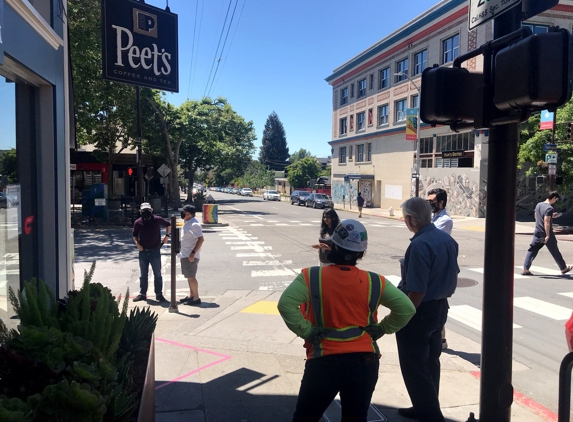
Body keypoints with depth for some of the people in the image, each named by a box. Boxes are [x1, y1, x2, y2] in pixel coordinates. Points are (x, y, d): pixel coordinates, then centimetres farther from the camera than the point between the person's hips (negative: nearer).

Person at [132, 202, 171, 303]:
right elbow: (134, 235, 9)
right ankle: (142, 294, 20)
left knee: (157, 274, 4)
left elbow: (168, 225, 12)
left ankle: (159, 294, 12)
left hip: (155, 251, -2)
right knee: (143, 274, 11)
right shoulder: (138, 222, -1)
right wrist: (137, 244, -7)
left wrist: (167, 236, 3)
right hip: (143, 251, 2)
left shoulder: (157, 219, -5)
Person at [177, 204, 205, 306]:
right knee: (189, 277, 16)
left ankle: (196, 298, 2)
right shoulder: (187, 223, 12)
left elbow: (201, 239, -24)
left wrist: (193, 253, -26)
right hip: (185, 255, 10)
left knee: (191, 277, -5)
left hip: (190, 256, -10)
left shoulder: (194, 224, -18)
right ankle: (191, 296, 26)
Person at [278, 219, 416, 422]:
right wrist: (380, 329, 6)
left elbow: (286, 304, -21)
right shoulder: (374, 282, -2)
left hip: (324, 361, -2)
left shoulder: (312, 277, -9)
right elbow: (406, 308, -2)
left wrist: (306, 331, -10)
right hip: (364, 361, 3)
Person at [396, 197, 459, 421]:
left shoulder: (419, 245, -26)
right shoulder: (447, 239, 1)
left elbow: (416, 291, -27)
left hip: (420, 311, -9)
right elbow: (452, 274, 13)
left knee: (414, 366, 7)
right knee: (430, 361, 22)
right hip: (440, 308, 9)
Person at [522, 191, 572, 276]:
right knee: (555, 252, 10)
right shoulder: (549, 208, -17)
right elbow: (546, 222, -23)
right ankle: (564, 268, 27)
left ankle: (525, 269, -4)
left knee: (532, 250, 4)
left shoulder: (538, 205, 6)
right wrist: (547, 236, -22)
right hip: (546, 234, -6)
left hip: (537, 232, 6)